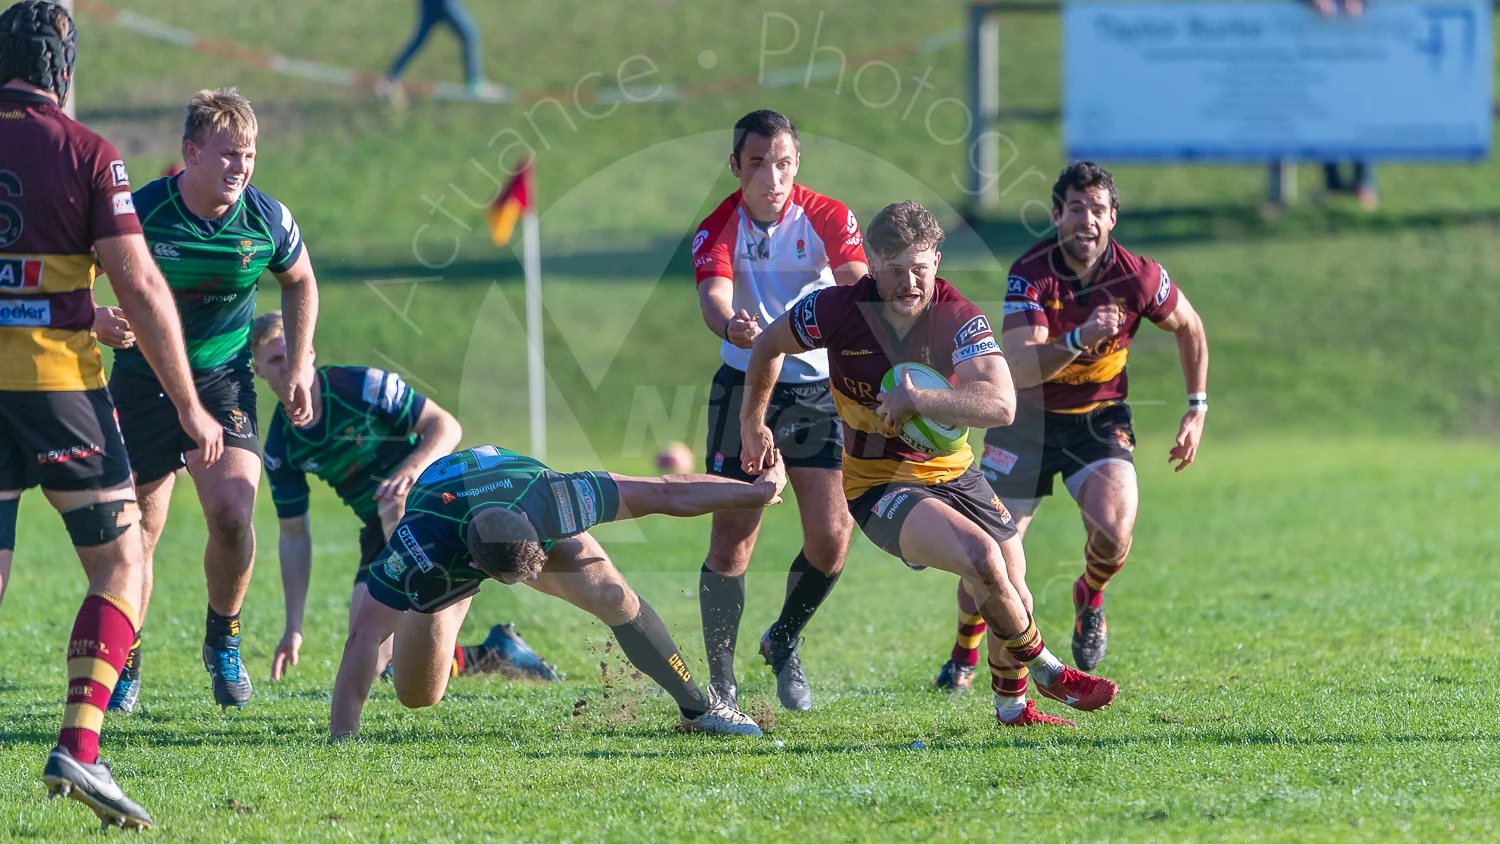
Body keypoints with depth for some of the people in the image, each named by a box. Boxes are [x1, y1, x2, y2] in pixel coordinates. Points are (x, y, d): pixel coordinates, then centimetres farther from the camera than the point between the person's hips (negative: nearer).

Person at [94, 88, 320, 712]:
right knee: (138, 532, 0)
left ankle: (223, 638, 9)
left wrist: (299, 369, 8)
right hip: (142, 380, -1)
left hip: (223, 380, 1)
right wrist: (99, 321, -28)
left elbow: (300, 282, 12)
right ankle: (125, 662, 21)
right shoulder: (140, 213, -17)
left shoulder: (268, 220, -9)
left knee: (232, 514, -17)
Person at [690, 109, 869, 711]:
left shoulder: (828, 218, -7)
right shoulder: (719, 230, -8)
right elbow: (713, 295, -26)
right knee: (731, 539, -8)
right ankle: (720, 682, 4)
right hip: (745, 385, -1)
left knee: (831, 536, -9)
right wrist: (730, 324, -51)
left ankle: (784, 645, 19)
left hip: (821, 387, 1)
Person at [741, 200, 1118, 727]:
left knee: (1015, 599, 4)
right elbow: (769, 346, 5)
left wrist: (917, 400, -35)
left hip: (953, 473, 3)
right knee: (981, 558, -27)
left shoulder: (959, 319, -16)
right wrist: (753, 422, 13)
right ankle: (1044, 669, -4)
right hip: (878, 484, -3)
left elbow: (1000, 405, -29)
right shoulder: (837, 311, -16)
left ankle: (1012, 704, 33)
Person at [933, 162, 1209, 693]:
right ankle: (964, 657, 26)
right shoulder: (1030, 274, -22)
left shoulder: (1137, 276, -16)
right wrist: (1079, 338, -49)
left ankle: (1090, 598, 13)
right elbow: (1019, 366, -33)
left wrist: (1197, 411, 3)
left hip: (1100, 419, 1)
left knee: (1114, 535, -23)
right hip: (1029, 417, -1)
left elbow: (1189, 329, 4)